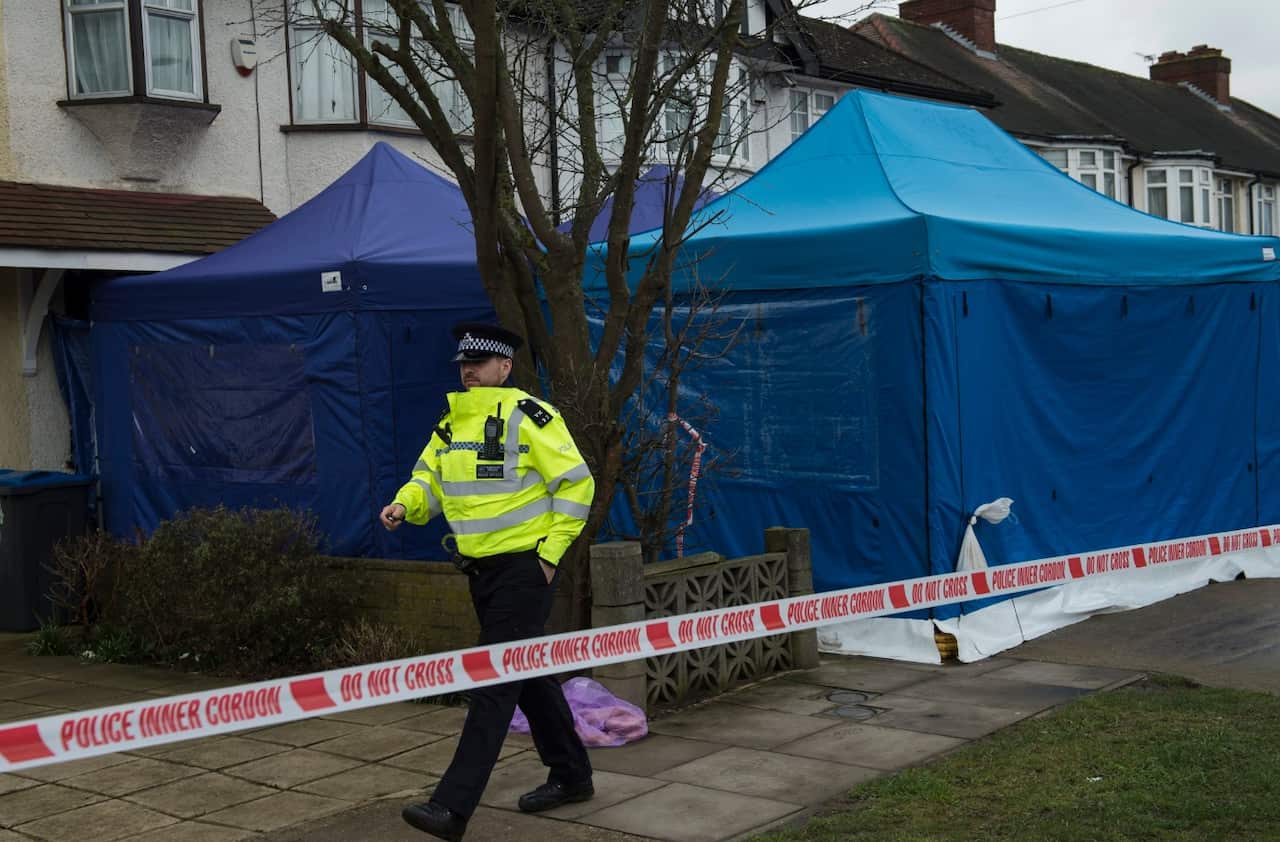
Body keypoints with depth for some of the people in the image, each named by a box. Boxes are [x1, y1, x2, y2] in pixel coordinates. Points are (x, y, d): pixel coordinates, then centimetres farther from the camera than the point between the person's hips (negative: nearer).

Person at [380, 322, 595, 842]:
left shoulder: (527, 416, -13)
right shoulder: (451, 423, 11)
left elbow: (575, 483, -12)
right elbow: (429, 480, 13)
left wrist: (550, 552, -13)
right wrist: (405, 506, -9)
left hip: (524, 568, -8)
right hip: (482, 569, 8)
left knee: (494, 682, -10)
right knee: (528, 674, 17)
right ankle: (571, 776, 32)